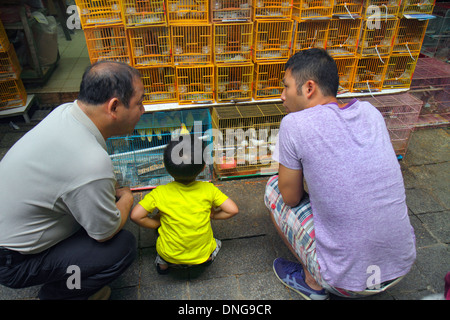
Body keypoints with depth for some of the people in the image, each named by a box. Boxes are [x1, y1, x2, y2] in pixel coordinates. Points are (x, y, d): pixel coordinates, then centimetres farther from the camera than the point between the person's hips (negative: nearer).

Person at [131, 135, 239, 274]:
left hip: (171, 256, -1)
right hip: (202, 253, 2)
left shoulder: (160, 193, -17)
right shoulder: (208, 189, -14)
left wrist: (157, 223, -1)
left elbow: (136, 215, -18)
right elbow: (233, 210, -13)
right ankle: (209, 255, 19)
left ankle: (162, 262, 20)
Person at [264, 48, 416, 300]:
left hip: (347, 281, -6)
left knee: (273, 188, 8)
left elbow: (291, 197, -5)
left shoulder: (295, 123, -17)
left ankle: (312, 282, 15)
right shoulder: (370, 112, 1)